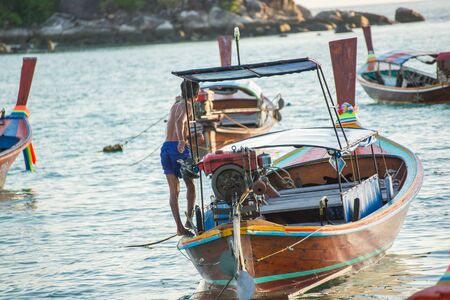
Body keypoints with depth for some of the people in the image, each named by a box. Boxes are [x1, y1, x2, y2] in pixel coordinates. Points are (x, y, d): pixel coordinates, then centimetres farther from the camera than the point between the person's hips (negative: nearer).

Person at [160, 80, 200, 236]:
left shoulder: (175, 106, 21)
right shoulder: (188, 106, -4)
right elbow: (180, 122, -24)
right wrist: (182, 140, -36)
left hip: (166, 147, 6)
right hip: (180, 148, -6)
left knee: (174, 190, 1)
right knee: (190, 185, 12)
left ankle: (179, 226, -6)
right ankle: (189, 219, 3)